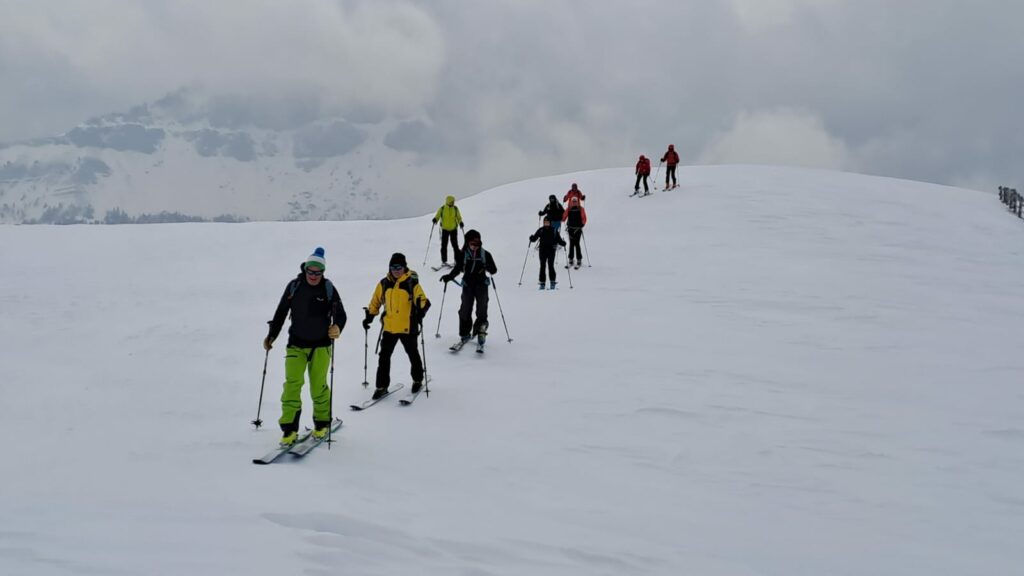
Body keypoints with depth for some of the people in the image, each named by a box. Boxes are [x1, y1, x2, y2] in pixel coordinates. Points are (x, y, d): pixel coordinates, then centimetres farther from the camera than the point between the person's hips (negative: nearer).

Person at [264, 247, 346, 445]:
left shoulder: (328, 289, -5)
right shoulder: (294, 287, -1)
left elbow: (340, 314, -5)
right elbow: (281, 312, 8)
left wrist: (337, 328, -27)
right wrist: (271, 336, 9)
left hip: (320, 345, -1)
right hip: (296, 345, 1)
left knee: (318, 386, 3)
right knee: (292, 384, -10)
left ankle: (322, 423, 24)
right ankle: (289, 428, -6)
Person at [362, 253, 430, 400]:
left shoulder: (412, 283, -9)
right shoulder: (384, 284, 4)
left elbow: (423, 301, -13)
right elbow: (375, 302, 15)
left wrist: (420, 313, -32)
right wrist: (369, 317, 11)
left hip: (408, 327, -3)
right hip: (389, 327, 3)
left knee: (413, 354, 14)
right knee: (384, 356, 1)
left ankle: (417, 380, 34)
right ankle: (382, 386, 9)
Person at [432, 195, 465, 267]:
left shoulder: (455, 209, -2)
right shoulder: (442, 209, -6)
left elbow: (459, 217, 5)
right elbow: (437, 216, 1)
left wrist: (460, 223, -14)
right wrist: (435, 219, -21)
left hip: (453, 229, 1)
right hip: (445, 229, -1)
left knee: (455, 245, 4)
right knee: (444, 245, 0)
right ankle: (444, 261, 7)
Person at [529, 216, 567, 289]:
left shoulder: (554, 231, 5)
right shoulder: (540, 230, 7)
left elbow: (559, 239, 6)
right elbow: (535, 238, 3)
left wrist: (563, 243, -13)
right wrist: (531, 238, -18)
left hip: (551, 251, -2)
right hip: (542, 251, 2)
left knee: (550, 266, -9)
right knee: (542, 266, 2)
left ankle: (553, 282, -1)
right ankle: (542, 283, 6)